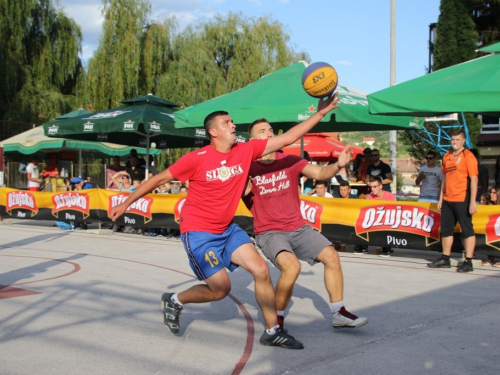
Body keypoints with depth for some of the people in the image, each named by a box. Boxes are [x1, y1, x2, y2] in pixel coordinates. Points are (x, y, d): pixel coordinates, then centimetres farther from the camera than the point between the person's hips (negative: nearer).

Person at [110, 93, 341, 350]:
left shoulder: (245, 151, -4)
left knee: (261, 270, -7)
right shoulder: (197, 159, -16)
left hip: (227, 229, 5)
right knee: (221, 288, -7)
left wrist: (320, 113, -10)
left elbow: (287, 138, -5)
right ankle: (174, 301, 21)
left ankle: (272, 331, 8)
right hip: (198, 232, -5)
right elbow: (160, 179, -6)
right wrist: (126, 203, 0)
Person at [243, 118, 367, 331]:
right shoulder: (247, 167, -9)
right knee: (292, 266, -28)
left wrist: (338, 165, -24)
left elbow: (320, 174, -5)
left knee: (331, 256, -3)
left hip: (298, 228, 5)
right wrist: (243, 191, -27)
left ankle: (338, 314, 11)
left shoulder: (289, 161, 1)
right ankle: (277, 319, -6)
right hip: (269, 232, -5)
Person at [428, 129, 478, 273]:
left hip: (462, 200, -7)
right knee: (446, 229, 13)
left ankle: (468, 262, 2)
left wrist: (472, 201, -17)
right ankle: (445, 259, 23)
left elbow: (474, 179, -11)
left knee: (467, 229, -1)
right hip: (447, 200, 7)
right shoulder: (447, 156, 13)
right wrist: (441, 198, 16)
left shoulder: (468, 156, -7)